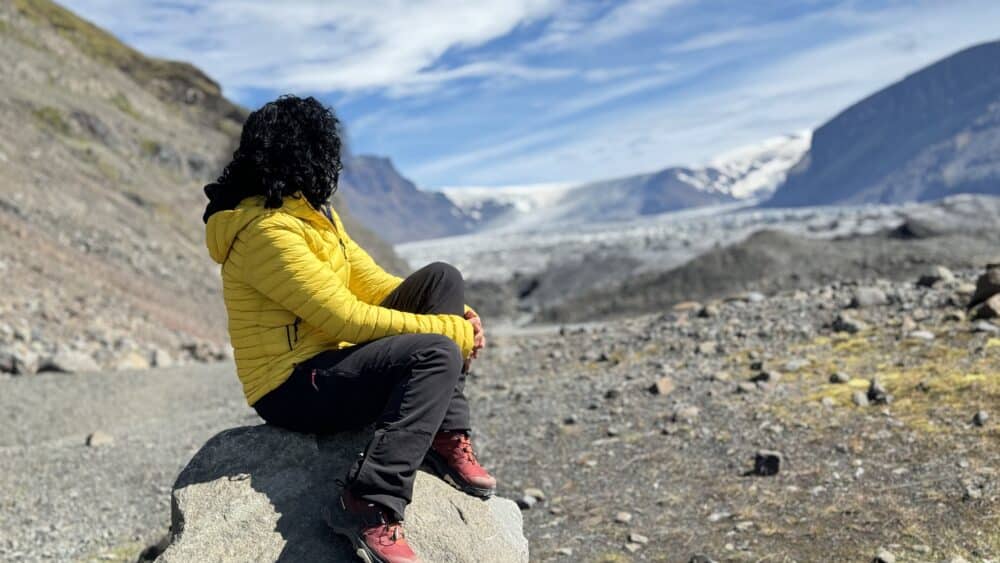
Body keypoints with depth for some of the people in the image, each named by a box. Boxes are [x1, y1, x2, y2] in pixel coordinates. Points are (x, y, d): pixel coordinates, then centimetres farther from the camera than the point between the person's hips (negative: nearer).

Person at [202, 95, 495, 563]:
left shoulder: (310, 211, 11)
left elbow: (372, 282, 10)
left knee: (441, 279, -2)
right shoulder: (266, 231, -20)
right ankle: (370, 506, -25)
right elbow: (345, 318, -24)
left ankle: (445, 438, -3)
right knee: (436, 353, -28)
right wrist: (451, 330, -18)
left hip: (334, 358, 10)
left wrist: (458, 315, -4)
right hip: (293, 388, -9)